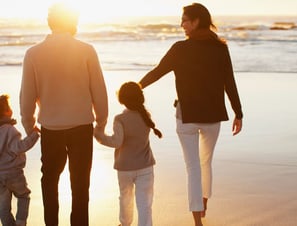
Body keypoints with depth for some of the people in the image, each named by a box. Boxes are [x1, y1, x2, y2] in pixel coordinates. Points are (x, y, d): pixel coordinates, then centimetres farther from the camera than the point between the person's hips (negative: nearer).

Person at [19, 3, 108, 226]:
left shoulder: (33, 54, -5)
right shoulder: (86, 51, -8)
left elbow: (27, 95, -1)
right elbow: (99, 90, -4)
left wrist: (28, 124, 15)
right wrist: (101, 120, 10)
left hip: (50, 128, 1)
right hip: (81, 126, -1)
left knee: (50, 178, 20)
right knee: (80, 181, 9)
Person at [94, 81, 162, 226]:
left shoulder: (120, 119, -15)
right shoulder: (146, 116, -2)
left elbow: (117, 141, -23)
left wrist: (99, 135, -15)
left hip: (125, 167, -1)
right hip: (145, 167, 1)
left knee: (125, 198, 22)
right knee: (144, 203, -2)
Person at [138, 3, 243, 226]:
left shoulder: (181, 48, -11)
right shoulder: (221, 48, -4)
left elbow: (157, 72, -1)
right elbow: (230, 84, -3)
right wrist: (238, 114, 5)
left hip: (187, 116, -3)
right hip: (213, 115, 3)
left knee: (194, 167, 3)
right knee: (206, 162, 23)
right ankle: (203, 206, 38)